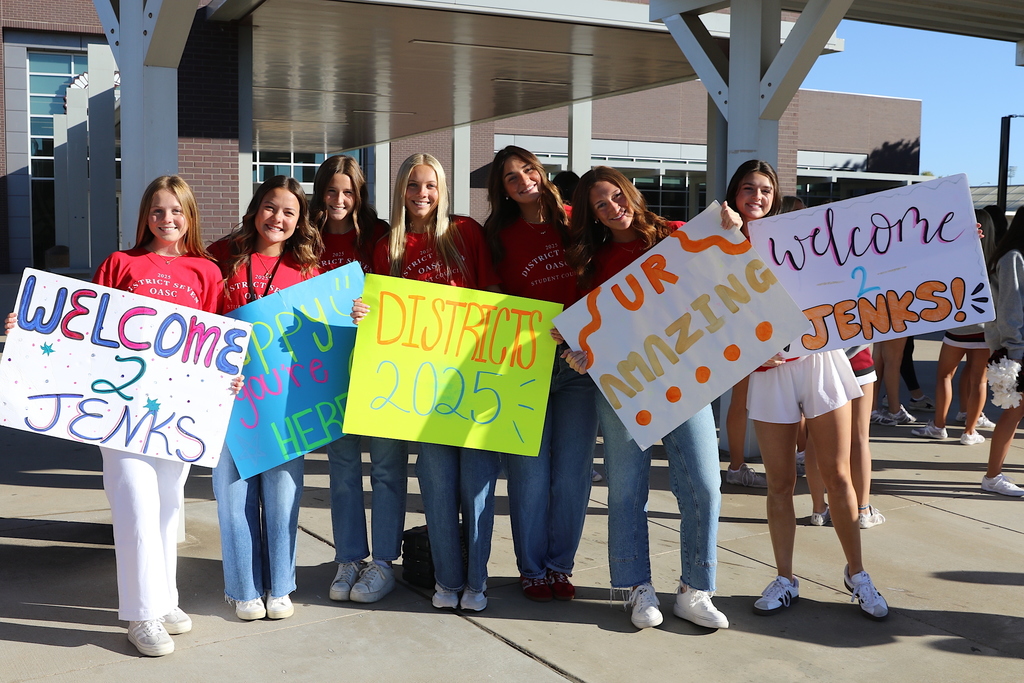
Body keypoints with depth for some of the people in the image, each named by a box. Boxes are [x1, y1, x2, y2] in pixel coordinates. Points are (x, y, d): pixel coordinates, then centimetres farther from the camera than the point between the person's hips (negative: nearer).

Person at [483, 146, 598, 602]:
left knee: (572, 472, 4)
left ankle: (560, 565, 20)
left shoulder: (573, 222, 6)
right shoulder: (500, 236, 5)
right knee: (530, 473, 1)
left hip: (578, 361, 1)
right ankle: (532, 569, 17)